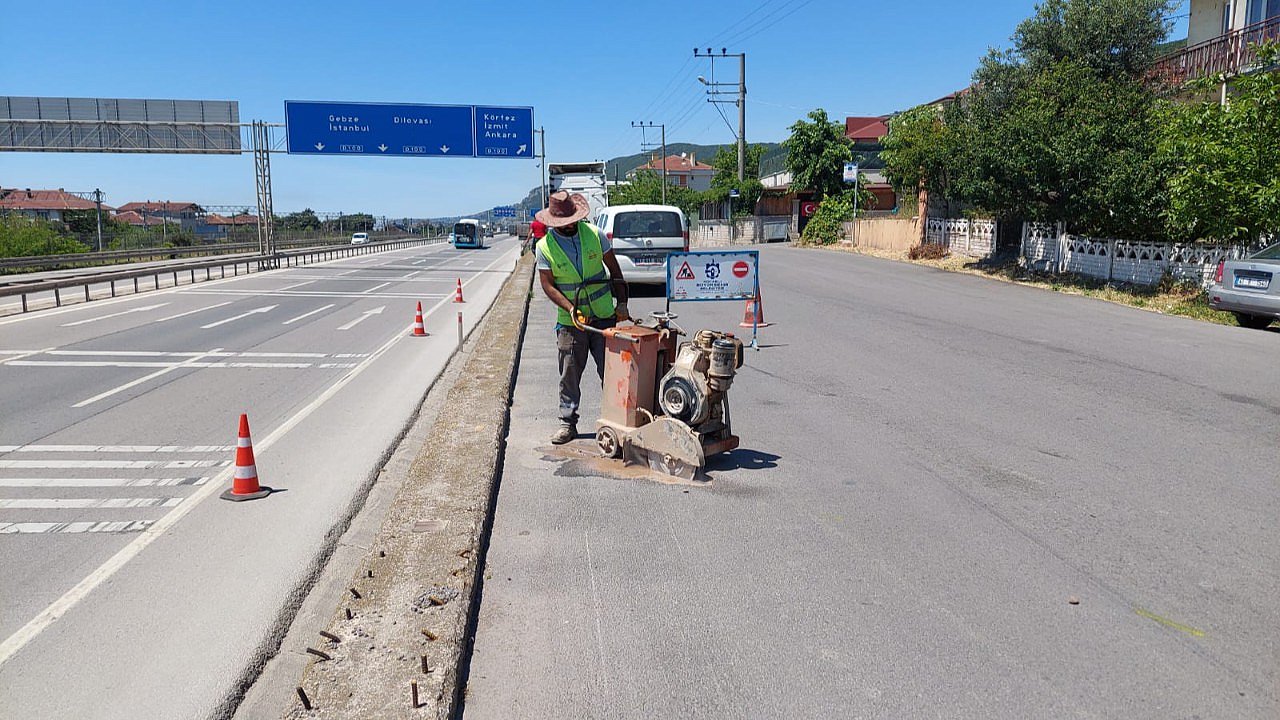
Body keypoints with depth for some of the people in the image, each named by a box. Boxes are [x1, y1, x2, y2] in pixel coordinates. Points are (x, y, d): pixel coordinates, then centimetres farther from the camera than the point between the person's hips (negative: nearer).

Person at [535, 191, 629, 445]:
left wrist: (622, 302, 2)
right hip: (570, 320, -1)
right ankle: (567, 422, 15)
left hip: (604, 316, 1)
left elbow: (614, 269, 6)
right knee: (569, 374, 4)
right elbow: (548, 285, -6)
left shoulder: (594, 234, -2)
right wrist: (571, 309, -19)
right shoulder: (545, 246, -6)